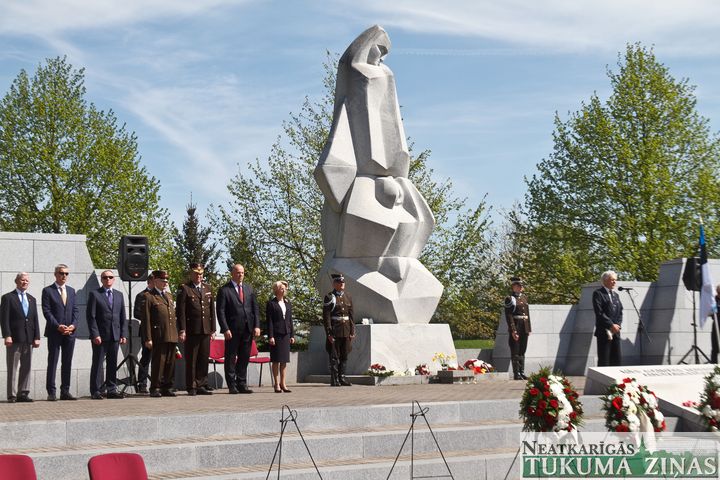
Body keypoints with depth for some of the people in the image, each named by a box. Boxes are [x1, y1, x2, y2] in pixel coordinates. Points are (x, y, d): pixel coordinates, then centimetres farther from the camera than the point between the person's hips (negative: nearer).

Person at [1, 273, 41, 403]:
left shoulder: (32, 299, 17)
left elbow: (35, 320, 14)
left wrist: (37, 337, 6)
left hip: (28, 338, 5)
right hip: (14, 338, -5)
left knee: (26, 367, 5)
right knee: (12, 368, -2)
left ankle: (23, 393, 10)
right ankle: (12, 395, -1)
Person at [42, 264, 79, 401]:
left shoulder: (71, 291, 15)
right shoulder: (48, 291, -1)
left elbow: (75, 310, 11)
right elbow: (46, 311, -7)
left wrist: (73, 325, -6)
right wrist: (58, 326, -16)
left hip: (70, 332, 5)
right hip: (54, 332, -5)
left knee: (67, 363, 6)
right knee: (52, 362, -4)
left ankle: (65, 392, 11)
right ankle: (51, 392, -2)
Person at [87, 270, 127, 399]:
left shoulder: (119, 295, 15)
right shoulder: (94, 294, 0)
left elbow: (123, 317, 14)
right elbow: (91, 316, -5)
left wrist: (123, 334, 5)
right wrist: (95, 334, -13)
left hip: (115, 335, 5)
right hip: (100, 336, -5)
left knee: (112, 364, 7)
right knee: (97, 364, -2)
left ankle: (111, 389, 12)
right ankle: (96, 391, 1)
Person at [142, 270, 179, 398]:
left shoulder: (169, 296, 22)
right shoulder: (149, 297, -1)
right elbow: (146, 319, -6)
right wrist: (148, 338, -12)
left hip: (172, 336, 7)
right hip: (159, 337, -6)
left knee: (171, 363, 7)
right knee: (158, 362, -5)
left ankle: (167, 388, 14)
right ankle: (155, 388, 2)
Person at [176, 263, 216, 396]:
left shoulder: (207, 288, 16)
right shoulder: (184, 289, -1)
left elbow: (212, 309, 17)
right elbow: (180, 311, -6)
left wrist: (213, 328, 10)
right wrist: (182, 330, -13)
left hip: (206, 330, 5)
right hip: (191, 330, -5)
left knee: (204, 359, 6)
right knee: (191, 360, -1)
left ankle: (201, 385, 13)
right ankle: (191, 387, 4)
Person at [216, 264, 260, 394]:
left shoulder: (249, 289, 14)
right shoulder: (224, 290, -2)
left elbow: (255, 308, 12)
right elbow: (220, 311, -6)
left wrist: (257, 326, 1)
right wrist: (225, 329, -14)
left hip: (248, 329, 5)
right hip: (232, 330, -5)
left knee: (244, 358, 8)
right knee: (231, 358, 1)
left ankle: (242, 384, 14)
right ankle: (232, 386, 6)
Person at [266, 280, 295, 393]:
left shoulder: (288, 303, 14)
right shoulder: (271, 303, -3)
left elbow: (290, 320, 15)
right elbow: (269, 321, -7)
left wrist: (292, 335, 10)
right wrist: (270, 336, -13)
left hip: (286, 334, 5)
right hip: (276, 334, -5)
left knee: (284, 359, 6)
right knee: (276, 359, -1)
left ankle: (283, 383, 12)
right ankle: (276, 383, 4)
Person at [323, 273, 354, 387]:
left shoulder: (348, 297, 12)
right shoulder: (329, 297, -5)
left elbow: (351, 315, 13)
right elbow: (326, 317, -9)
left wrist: (352, 331, 7)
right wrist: (329, 333, -15)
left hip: (346, 331, 5)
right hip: (335, 331, -5)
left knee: (344, 356, 9)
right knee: (334, 356, -1)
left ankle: (342, 378, 17)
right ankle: (334, 380, 2)